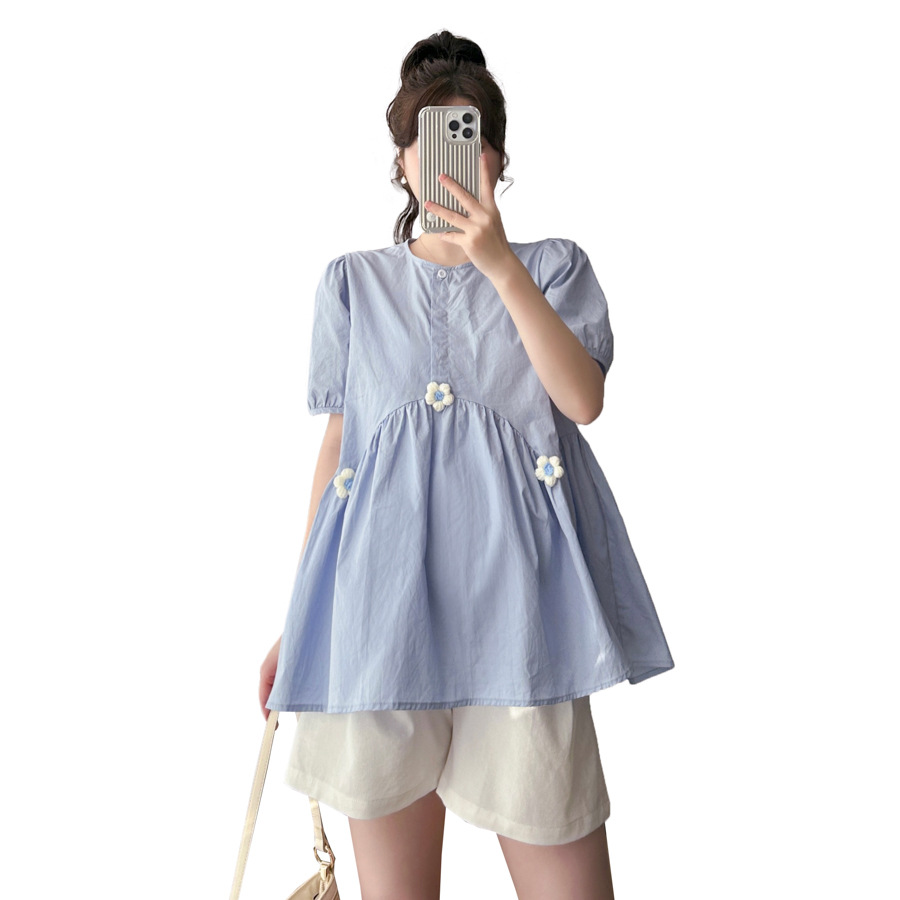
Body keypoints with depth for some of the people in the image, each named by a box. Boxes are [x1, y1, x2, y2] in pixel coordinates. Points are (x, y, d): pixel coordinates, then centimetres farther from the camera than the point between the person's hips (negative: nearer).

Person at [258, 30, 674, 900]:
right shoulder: (353, 281, 16)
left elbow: (583, 398, -5)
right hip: (384, 585, 1)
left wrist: (501, 264, -12)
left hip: (513, 584, -1)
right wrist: (300, 615, 10)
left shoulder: (554, 264, 13)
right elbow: (335, 443, 13)